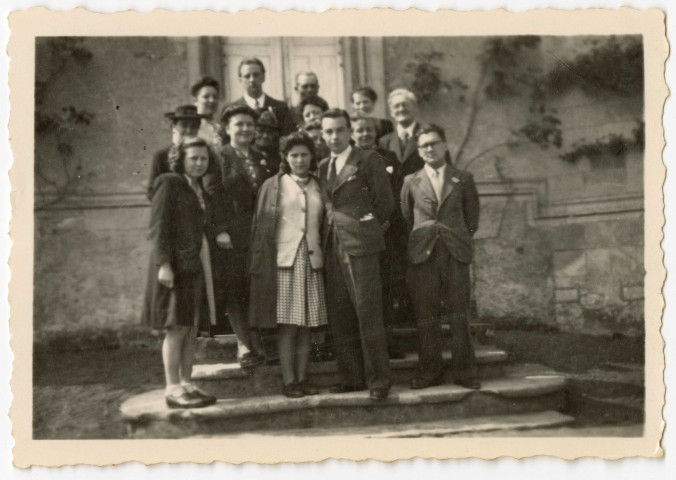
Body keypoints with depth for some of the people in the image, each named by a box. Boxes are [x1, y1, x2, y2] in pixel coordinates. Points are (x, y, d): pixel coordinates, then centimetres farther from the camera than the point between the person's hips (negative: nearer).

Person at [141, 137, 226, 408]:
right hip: (175, 265, -8)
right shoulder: (169, 184, -7)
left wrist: (218, 234, -2)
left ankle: (186, 384, 20)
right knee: (177, 328, -4)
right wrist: (164, 263, -20)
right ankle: (173, 390, 4)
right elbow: (158, 227, -13)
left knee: (192, 327, 11)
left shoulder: (200, 190, 18)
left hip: (196, 265, 8)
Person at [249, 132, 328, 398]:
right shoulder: (273, 185, 5)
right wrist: (261, 263, -6)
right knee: (287, 324, -3)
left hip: (310, 260, 3)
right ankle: (288, 380, 5)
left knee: (306, 324, 4)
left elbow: (323, 224, 16)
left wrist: (319, 254, 6)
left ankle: (302, 377, 13)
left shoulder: (317, 187, 13)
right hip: (284, 259, -3)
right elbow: (262, 225, 2)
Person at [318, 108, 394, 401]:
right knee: (339, 316, 7)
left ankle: (378, 379, 4)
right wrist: (330, 233, 7)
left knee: (368, 313, -5)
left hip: (360, 245, -6)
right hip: (332, 247, 6)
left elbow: (385, 202, 0)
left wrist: (368, 228, 6)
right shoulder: (322, 167, 18)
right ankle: (351, 377, 18)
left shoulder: (368, 160, 1)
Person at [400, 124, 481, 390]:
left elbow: (472, 216, 14)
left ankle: (464, 371, 8)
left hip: (456, 252, 0)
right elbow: (405, 217, 15)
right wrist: (421, 237, 10)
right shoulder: (411, 182, 10)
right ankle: (429, 371, 11)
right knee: (426, 315, 1)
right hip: (422, 254, 0)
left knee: (459, 315, 0)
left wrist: (461, 239, 8)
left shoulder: (463, 179, 10)